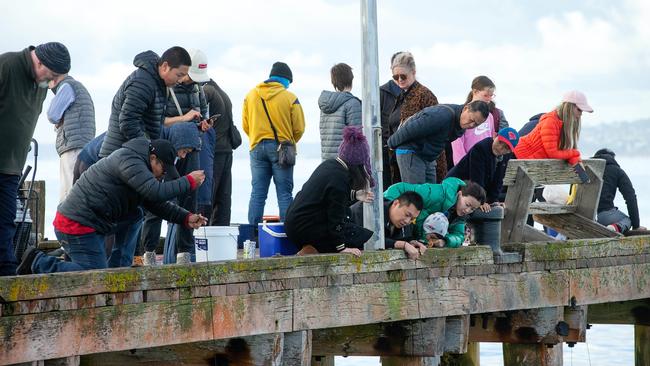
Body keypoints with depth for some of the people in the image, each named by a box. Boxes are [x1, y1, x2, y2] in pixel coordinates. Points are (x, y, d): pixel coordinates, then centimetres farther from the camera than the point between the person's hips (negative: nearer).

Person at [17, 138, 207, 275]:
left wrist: (186, 218, 6)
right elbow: (156, 192, -27)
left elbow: (157, 204, 19)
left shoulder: (139, 164, 18)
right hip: (77, 223, -11)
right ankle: (38, 262, -8)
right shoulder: (129, 160, -16)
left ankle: (38, 262, 11)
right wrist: (188, 182, -17)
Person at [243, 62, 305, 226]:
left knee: (257, 193, 5)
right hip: (281, 149, -3)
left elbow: (245, 126, 8)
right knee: (284, 193, 0)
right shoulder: (290, 98, -6)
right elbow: (299, 128, -4)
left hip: (257, 148, 3)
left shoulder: (250, 96, 5)